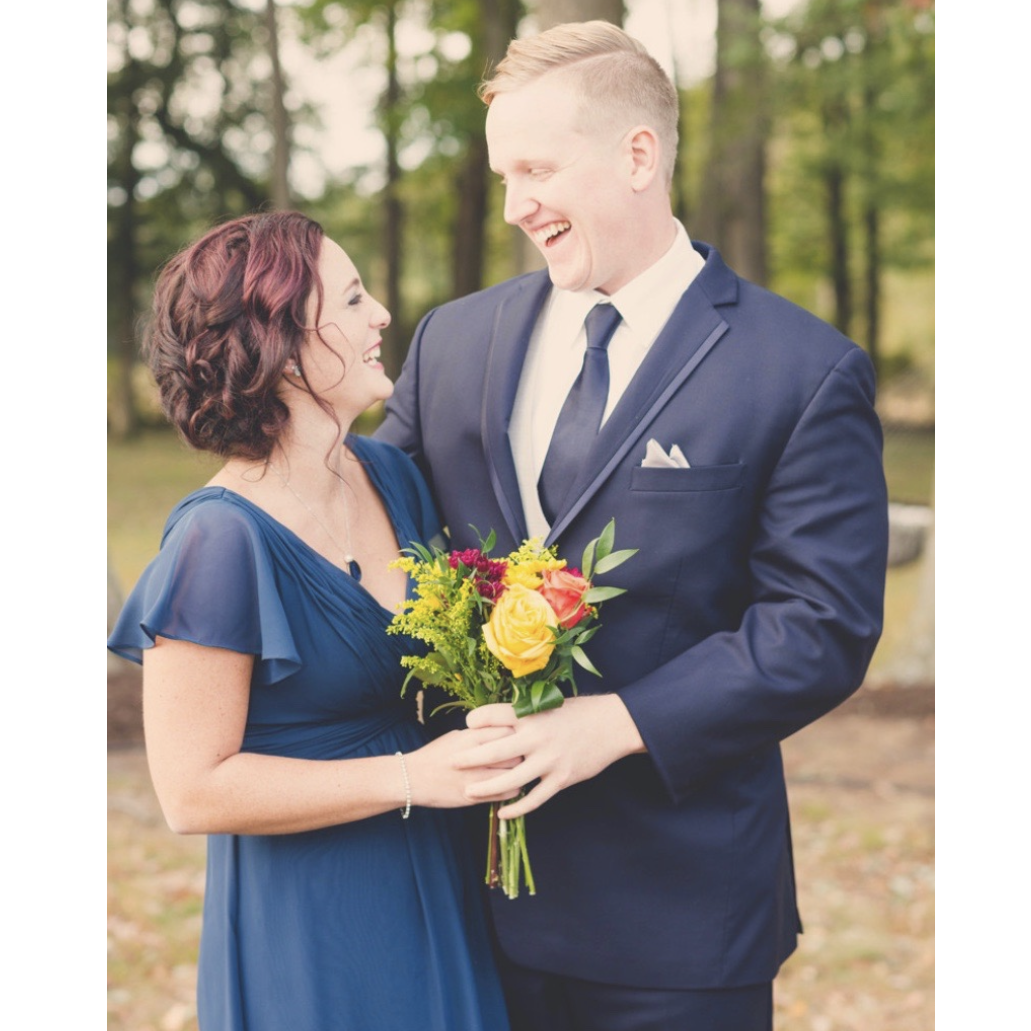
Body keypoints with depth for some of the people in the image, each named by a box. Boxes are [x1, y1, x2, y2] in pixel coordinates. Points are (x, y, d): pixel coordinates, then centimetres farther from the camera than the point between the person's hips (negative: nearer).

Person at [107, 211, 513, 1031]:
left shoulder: (392, 477, 2)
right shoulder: (222, 540, -21)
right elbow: (192, 790, -20)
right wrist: (410, 778, -21)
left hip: (434, 897, 7)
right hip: (305, 933, -7)